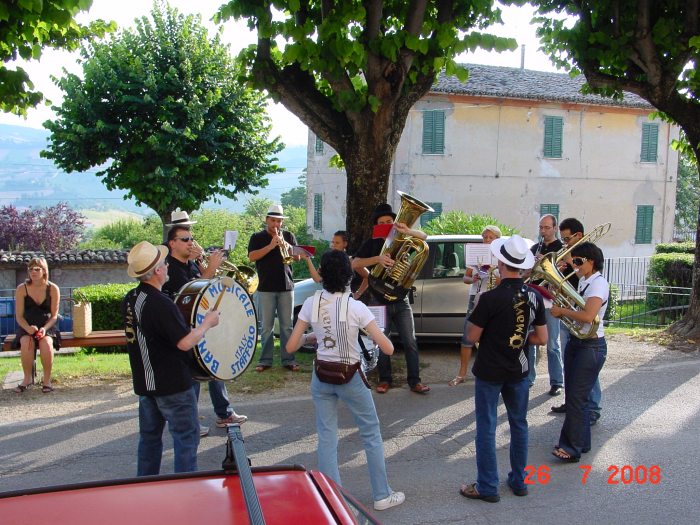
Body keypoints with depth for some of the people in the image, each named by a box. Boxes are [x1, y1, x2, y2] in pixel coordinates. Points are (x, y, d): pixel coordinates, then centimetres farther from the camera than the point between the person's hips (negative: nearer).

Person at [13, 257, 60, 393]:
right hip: (26, 326, 1)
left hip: (47, 326, -1)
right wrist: (28, 328, -22)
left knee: (46, 343, -33)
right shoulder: (21, 289, -3)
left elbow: (54, 316, -2)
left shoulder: (53, 289, -4)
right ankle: (28, 378, -11)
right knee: (26, 343, -32)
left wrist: (44, 329, -21)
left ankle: (47, 379, -16)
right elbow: (19, 316, -2)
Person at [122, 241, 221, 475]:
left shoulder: (129, 300, 3)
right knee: (186, 436, 3)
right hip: (172, 385, -8)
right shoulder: (161, 304, -24)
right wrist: (207, 322, -11)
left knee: (149, 436, 18)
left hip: (144, 383, 8)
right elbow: (184, 342, -26)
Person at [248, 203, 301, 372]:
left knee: (287, 326, 3)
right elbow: (252, 257, -10)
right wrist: (271, 246, -19)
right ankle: (265, 360, 10)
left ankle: (288, 359, 10)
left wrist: (287, 246, -14)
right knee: (266, 326, 1)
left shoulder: (288, 236, 11)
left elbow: (297, 257, 5)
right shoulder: (257, 237, 4)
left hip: (286, 287, 2)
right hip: (266, 288, -2)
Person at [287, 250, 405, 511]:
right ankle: (382, 496, 25)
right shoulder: (355, 307, -18)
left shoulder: (310, 304, -9)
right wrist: (377, 332, 1)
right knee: (371, 433, 15)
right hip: (350, 377, -2)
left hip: (321, 377, 3)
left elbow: (291, 347, -5)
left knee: (326, 438, 13)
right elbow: (388, 349, -18)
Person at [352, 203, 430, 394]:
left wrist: (407, 231, -27)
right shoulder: (372, 243, 0)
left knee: (410, 342, 0)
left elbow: (423, 236, -6)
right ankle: (384, 379, 18)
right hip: (380, 302, -1)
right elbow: (354, 264, -13)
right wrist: (377, 258, -30)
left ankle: (414, 381, 7)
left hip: (401, 301, 1)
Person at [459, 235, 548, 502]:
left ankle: (487, 487, 15)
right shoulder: (535, 297, -4)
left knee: (486, 428, 6)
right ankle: (519, 481, 30)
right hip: (519, 370, 5)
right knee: (519, 424, 18)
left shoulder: (490, 298, -21)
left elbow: (471, 337, -14)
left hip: (490, 372, -5)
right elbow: (541, 338, 2)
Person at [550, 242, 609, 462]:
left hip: (591, 346, -9)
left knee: (577, 397, -5)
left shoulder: (599, 283, -17)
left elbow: (587, 316, -29)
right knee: (573, 395, 14)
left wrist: (561, 310, -18)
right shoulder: (583, 281, 11)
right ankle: (580, 441, 26)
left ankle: (572, 447, 3)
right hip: (575, 342, 9)